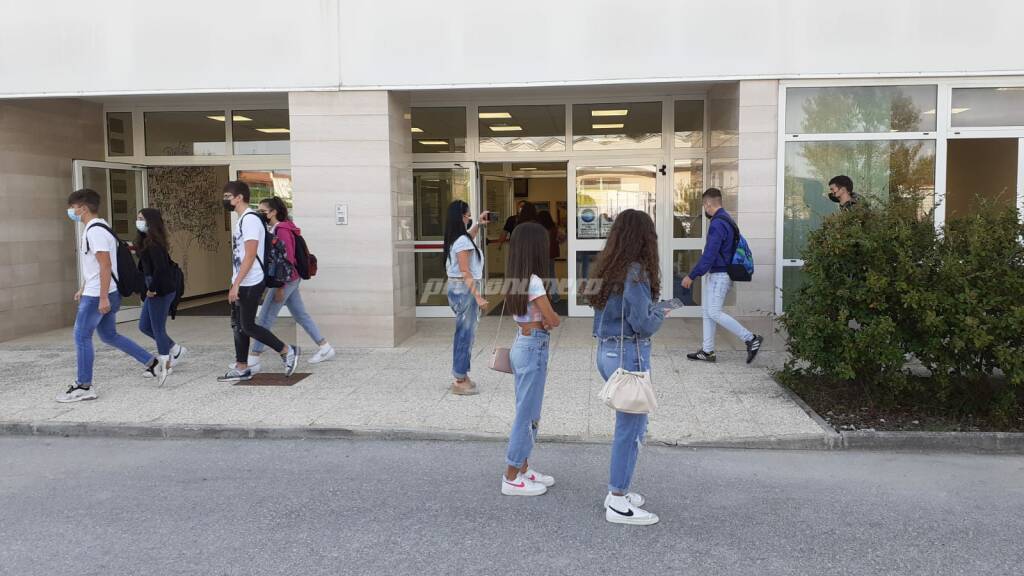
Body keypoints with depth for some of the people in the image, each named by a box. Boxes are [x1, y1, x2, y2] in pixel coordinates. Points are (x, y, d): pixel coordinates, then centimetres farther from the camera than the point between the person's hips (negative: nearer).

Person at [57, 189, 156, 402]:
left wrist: (103, 298, -23)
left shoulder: (95, 231, -17)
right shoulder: (97, 228, 15)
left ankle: (84, 387, 7)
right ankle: (152, 362, 16)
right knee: (109, 336, 16)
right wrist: (83, 289, 26)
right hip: (98, 293, 10)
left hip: (97, 296, -10)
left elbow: (105, 266, -22)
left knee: (81, 336, -1)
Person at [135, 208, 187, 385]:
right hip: (154, 290, 10)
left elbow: (160, 268, -24)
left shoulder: (154, 244, -17)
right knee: (144, 326, 16)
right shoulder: (145, 241, 14)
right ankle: (176, 350, 22)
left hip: (161, 291, -10)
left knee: (158, 329, -1)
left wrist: (152, 289, -19)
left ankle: (164, 366, 9)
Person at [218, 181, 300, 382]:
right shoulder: (241, 219, 14)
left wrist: (236, 284, -24)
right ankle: (241, 368, 19)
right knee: (238, 325, 12)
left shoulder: (250, 219, -17)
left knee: (248, 326, -5)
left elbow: (250, 255, -23)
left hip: (250, 283, -10)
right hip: (241, 283, 10)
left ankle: (288, 351, 5)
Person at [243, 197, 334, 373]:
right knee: (301, 315, 14)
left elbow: (288, 259, -21)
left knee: (265, 319, -5)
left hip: (285, 280, -10)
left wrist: (280, 287, -21)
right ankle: (325, 348, 19)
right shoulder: (274, 229, 12)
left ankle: (253, 360, 0)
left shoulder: (282, 230, -16)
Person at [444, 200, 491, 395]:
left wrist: (478, 224, 29)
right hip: (464, 289, -10)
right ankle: (460, 381, 2)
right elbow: (465, 273, -21)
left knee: (464, 333, 16)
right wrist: (477, 296, -23)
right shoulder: (462, 242, -18)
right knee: (465, 333, -4)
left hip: (457, 288, 10)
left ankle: (461, 376, 25)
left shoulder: (456, 238, 11)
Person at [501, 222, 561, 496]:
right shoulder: (533, 281, -19)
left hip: (522, 345, 9)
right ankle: (512, 479, 7)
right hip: (534, 348, -9)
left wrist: (542, 319, -7)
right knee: (527, 414, -1)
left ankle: (522, 469, 27)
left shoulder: (516, 279, 7)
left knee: (527, 412, 17)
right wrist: (552, 317, 6)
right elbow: (553, 320, -16)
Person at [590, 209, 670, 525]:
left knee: (630, 423, 20)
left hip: (606, 351, 9)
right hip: (629, 354, -9)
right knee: (631, 427, 1)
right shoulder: (636, 272, -17)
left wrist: (650, 309, 11)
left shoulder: (607, 268, 8)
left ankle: (617, 490, 29)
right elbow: (642, 324, -19)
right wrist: (661, 314, 0)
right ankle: (619, 504, 10)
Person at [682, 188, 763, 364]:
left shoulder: (717, 224, -19)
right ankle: (707, 351, 15)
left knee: (714, 313, -8)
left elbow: (709, 255, -24)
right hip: (722, 274, 10)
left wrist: (691, 276, -19)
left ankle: (751, 339, -5)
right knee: (708, 311, 12)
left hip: (719, 275, -10)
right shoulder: (727, 220, 14)